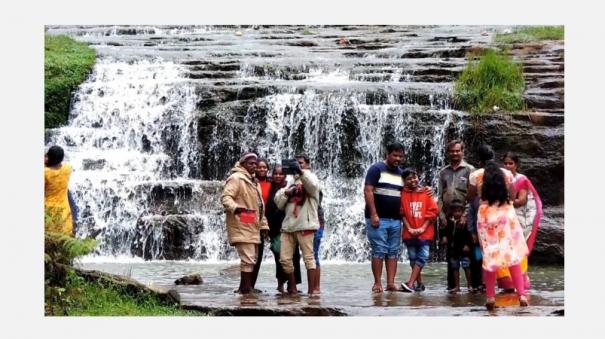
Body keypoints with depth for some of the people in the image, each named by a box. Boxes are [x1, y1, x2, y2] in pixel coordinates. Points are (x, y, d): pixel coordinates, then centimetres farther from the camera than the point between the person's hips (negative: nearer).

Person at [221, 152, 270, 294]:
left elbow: (259, 206, 27)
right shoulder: (236, 178, -8)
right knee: (248, 259, -13)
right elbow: (225, 197, -20)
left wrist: (263, 224, 21)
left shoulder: (254, 181, 22)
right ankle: (246, 288, -11)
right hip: (241, 227, -10)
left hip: (252, 228, 10)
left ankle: (244, 287, 21)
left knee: (252, 259, 13)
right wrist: (235, 208, -38)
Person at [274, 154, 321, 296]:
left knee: (308, 257, -5)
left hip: (305, 225, -6)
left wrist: (301, 171, -32)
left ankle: (311, 290, -6)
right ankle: (292, 288, 16)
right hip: (288, 225, 6)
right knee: (285, 258, 3)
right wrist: (286, 193, -5)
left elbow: (312, 185, -20)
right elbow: (279, 203, 14)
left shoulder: (310, 177, 6)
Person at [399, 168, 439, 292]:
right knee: (413, 258, 7)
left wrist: (423, 228, -8)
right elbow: (401, 213, -2)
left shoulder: (426, 193, 3)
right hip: (410, 233, 0)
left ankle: (410, 283, -17)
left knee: (422, 258, -11)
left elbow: (433, 211, 0)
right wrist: (409, 228, -10)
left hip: (425, 232, 0)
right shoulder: (402, 194, 0)